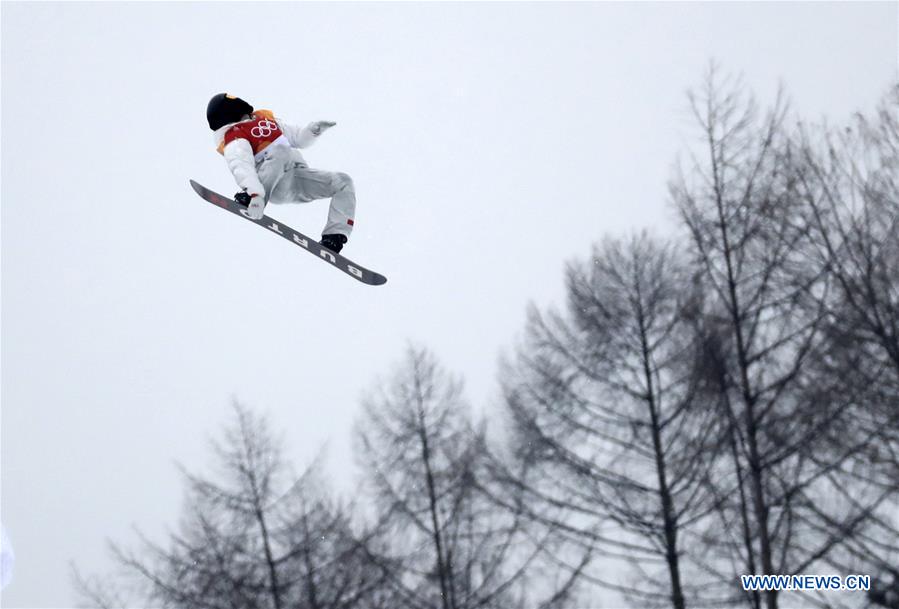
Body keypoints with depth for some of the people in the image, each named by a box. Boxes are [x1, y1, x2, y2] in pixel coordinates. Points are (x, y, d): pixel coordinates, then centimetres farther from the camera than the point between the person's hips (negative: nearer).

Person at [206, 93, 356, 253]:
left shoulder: (266, 119, 23)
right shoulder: (234, 139, -4)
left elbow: (298, 139, 31)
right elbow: (241, 167, -24)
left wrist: (313, 130, 9)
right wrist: (255, 193, -41)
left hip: (299, 180, 8)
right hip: (278, 186, -8)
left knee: (343, 182, -2)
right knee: (281, 152, -34)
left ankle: (333, 237, -12)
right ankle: (251, 199, -43)